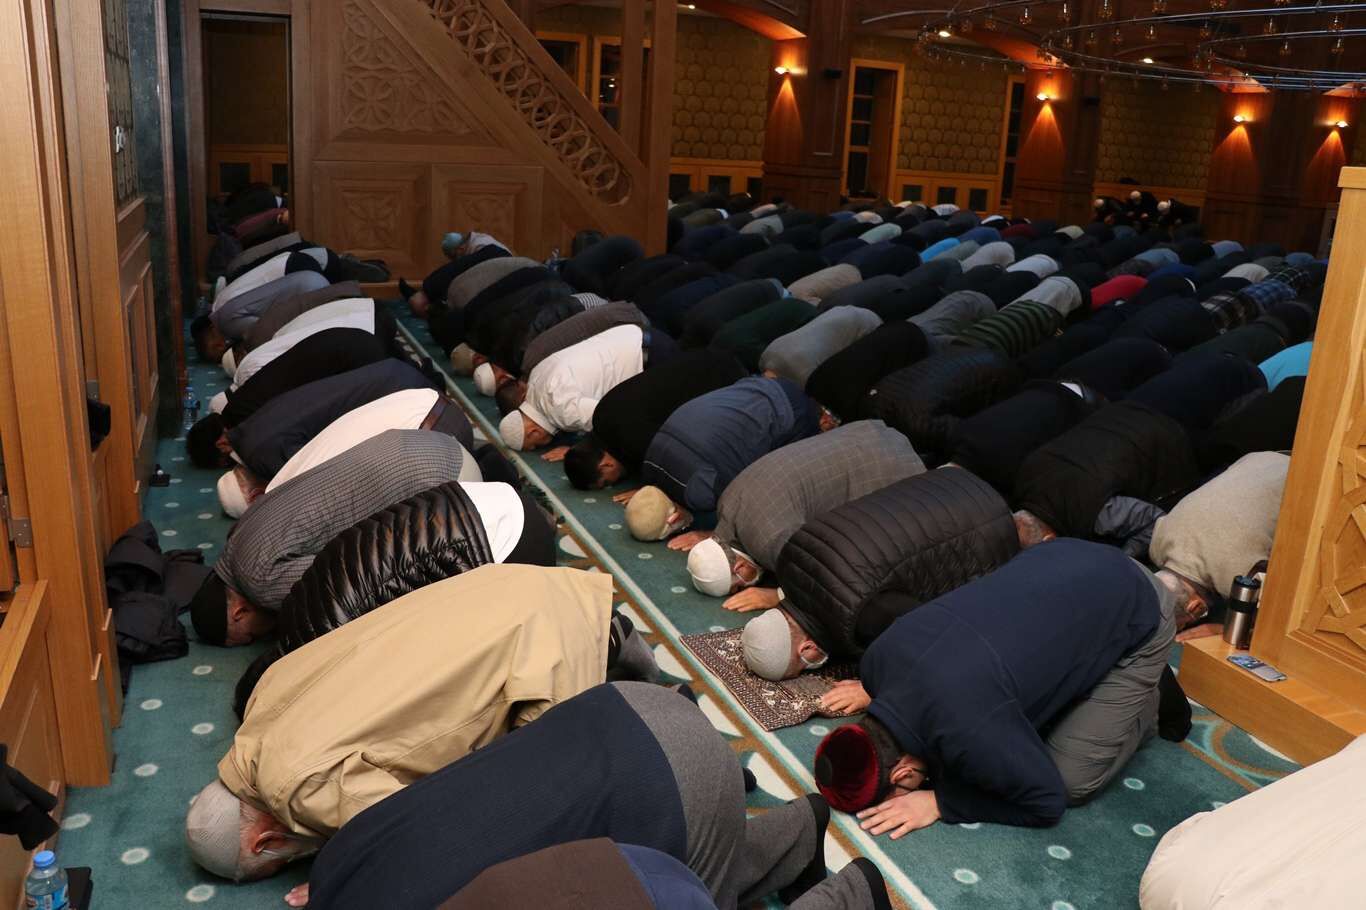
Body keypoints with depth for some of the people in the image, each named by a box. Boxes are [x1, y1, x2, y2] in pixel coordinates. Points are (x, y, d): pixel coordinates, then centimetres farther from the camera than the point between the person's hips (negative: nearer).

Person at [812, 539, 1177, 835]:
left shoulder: (970, 735, -37)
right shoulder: (876, 660, -15)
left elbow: (1048, 801, -19)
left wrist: (939, 802, -19)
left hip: (1137, 616, -6)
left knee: (1071, 781, -6)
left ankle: (1150, 703, 17)